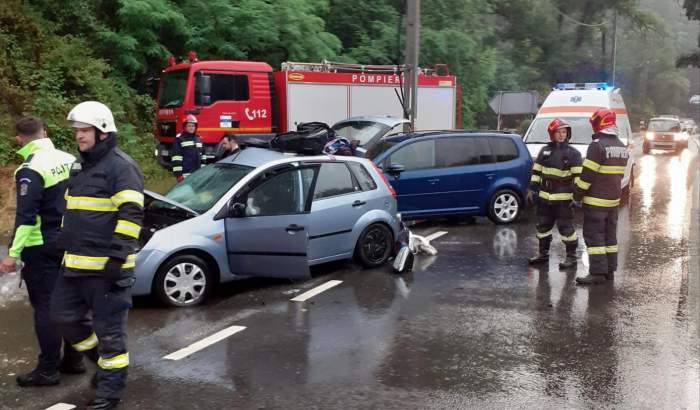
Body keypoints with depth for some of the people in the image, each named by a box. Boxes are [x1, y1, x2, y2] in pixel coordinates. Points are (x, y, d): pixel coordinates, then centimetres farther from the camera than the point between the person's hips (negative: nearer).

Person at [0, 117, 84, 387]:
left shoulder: (29, 170, -17)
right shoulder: (69, 160, 5)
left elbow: (26, 216, -22)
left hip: (42, 249, -7)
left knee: (44, 307, 0)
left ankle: (48, 370, 5)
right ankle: (73, 360, 24)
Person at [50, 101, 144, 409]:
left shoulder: (120, 166, -12)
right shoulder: (80, 166, 17)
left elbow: (131, 215, -19)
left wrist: (117, 257, -23)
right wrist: (64, 247, 23)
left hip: (106, 266, -9)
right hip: (75, 264, 9)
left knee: (108, 328, 0)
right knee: (64, 315, 15)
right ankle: (102, 359, 34)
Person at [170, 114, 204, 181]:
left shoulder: (198, 139, 17)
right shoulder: (179, 139, -3)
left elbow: (202, 157, 22)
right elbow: (176, 159, -9)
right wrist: (178, 174, -14)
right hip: (185, 175, -7)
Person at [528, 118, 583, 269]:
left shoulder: (572, 153, -5)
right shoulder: (545, 151, 9)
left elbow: (578, 176, -9)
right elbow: (536, 172, 13)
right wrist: (534, 189, 9)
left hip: (563, 198, -5)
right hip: (545, 197, 5)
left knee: (566, 228, -4)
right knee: (543, 226, 14)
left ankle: (571, 257, 6)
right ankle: (543, 254, 29)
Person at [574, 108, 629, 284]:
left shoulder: (597, 146, -16)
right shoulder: (621, 147, 11)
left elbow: (587, 175, -17)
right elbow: (618, 174, 16)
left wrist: (577, 196, -9)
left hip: (596, 200, -8)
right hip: (614, 199, 8)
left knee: (593, 236, -4)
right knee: (610, 235, 14)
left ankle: (597, 273, -6)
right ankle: (609, 270, 20)